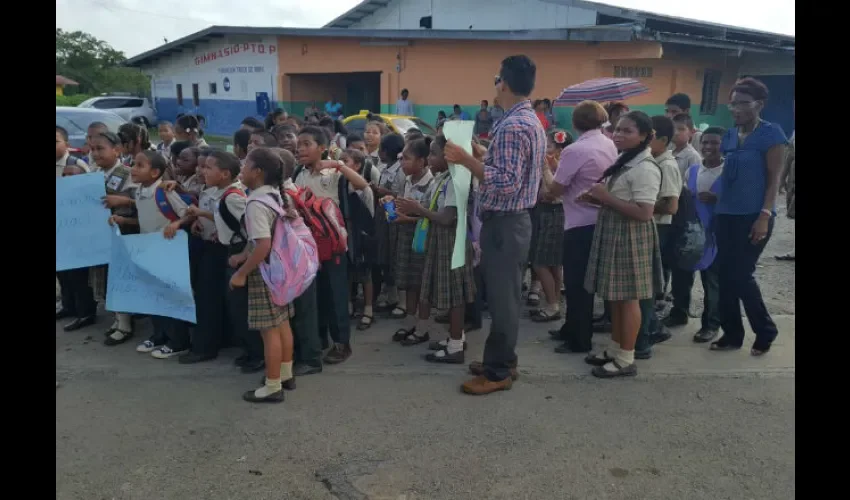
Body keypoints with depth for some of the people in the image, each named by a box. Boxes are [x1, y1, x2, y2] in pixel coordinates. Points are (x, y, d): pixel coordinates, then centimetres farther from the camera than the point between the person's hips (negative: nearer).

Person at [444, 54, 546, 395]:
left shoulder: (511, 126, -20)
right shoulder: (533, 122, 13)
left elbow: (505, 183, -27)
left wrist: (466, 160, -24)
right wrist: (483, 156, 18)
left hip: (504, 223, -10)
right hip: (515, 218, 10)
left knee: (500, 298, -1)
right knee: (505, 294, 17)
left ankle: (498, 372, 11)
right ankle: (503, 359, 30)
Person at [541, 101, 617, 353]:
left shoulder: (574, 150, -17)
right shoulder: (610, 146, 6)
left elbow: (554, 188, -12)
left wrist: (545, 168, 3)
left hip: (580, 224, -8)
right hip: (601, 220, 8)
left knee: (576, 282, 2)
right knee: (584, 280, 17)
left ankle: (580, 340, 11)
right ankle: (572, 329, 30)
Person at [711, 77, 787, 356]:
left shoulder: (771, 133, -6)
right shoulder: (730, 135, 11)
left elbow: (774, 178, -10)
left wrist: (765, 215, -18)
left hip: (753, 216, -6)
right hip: (726, 215, 6)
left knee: (741, 275, -5)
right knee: (725, 276, 7)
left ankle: (766, 331, 16)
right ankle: (732, 334, 19)